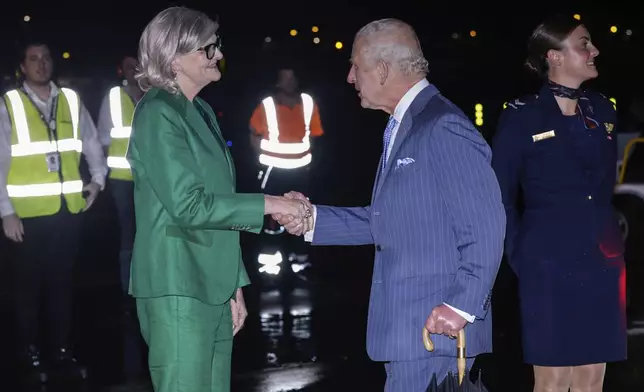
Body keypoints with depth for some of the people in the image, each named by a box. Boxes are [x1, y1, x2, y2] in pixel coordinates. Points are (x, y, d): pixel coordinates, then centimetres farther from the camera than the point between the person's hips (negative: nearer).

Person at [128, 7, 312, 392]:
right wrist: (268, 204, -16)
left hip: (213, 287, 8)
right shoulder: (157, 114, -11)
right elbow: (187, 204, -18)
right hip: (178, 289, -8)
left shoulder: (202, 112, 15)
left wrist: (234, 285, 16)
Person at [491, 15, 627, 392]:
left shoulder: (603, 110, 9)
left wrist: (610, 239, 14)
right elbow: (501, 195, -3)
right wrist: (519, 258, -5)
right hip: (549, 263, -5)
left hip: (602, 261, 5)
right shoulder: (522, 116, -6)